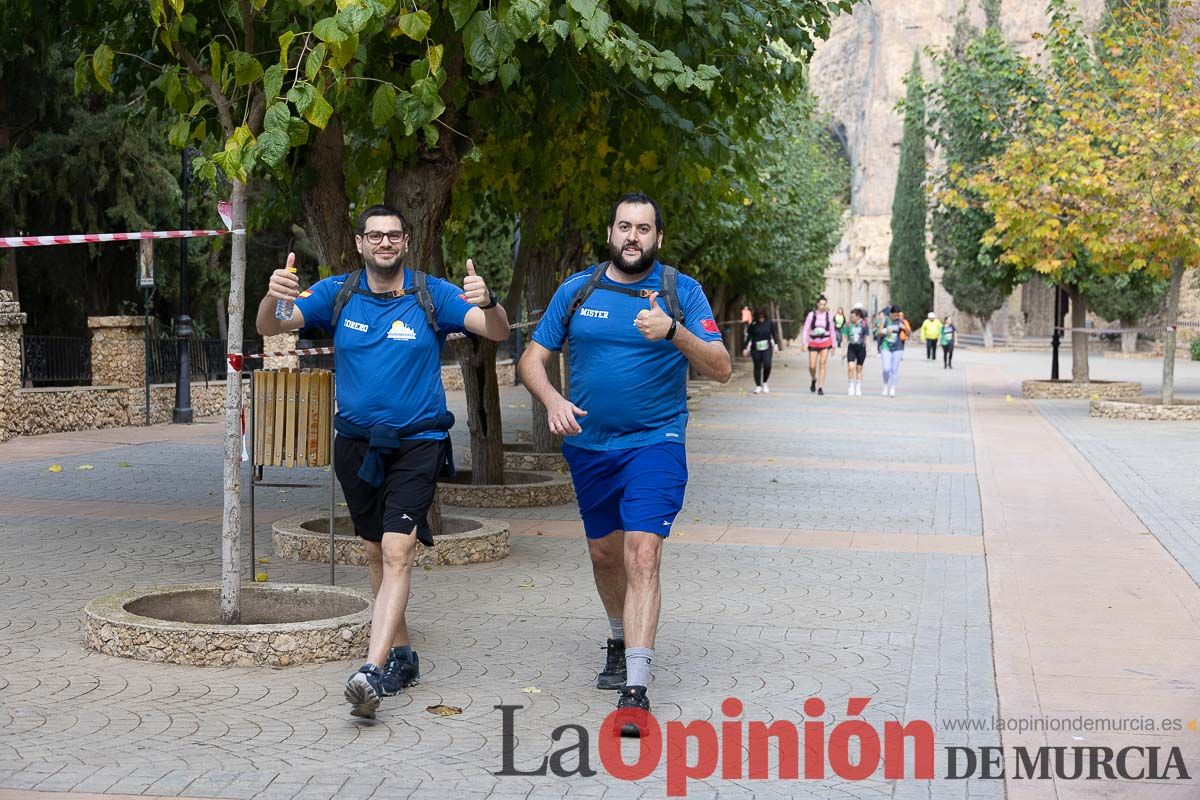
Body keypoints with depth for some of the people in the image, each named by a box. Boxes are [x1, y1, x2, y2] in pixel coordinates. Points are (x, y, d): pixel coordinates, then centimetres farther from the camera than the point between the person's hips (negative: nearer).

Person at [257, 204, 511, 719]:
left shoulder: (433, 295, -4)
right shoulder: (337, 294, 2)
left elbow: (498, 332, -13)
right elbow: (269, 328, -5)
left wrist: (487, 303, -37)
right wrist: (273, 296, -28)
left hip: (417, 442, -3)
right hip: (356, 442, 4)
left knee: (397, 551, -16)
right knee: (376, 552, 13)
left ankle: (372, 672, -24)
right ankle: (401, 654, 28)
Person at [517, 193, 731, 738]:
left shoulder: (681, 290, -3)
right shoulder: (576, 290, 4)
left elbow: (721, 369, -10)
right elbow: (533, 358, 7)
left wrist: (673, 332, -27)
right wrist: (551, 401, -14)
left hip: (654, 442, -4)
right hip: (589, 446, 4)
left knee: (642, 555, -17)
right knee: (604, 553, 17)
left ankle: (635, 689, -19)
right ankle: (621, 642, 44)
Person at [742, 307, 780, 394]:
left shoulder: (770, 323, 2)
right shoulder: (753, 325, 0)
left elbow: (774, 334, 8)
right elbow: (749, 336, 5)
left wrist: (776, 345, 1)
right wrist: (746, 348, 4)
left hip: (767, 348, 0)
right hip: (755, 349, 0)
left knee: (767, 365, -13)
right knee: (757, 367, 2)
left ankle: (764, 383, 11)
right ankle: (758, 386, 11)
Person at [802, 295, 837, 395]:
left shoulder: (828, 315, 3)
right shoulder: (811, 314, -3)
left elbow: (832, 331, 11)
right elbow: (806, 329, -2)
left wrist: (833, 345, 11)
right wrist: (805, 343, -10)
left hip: (825, 343, 0)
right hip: (813, 343, 0)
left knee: (822, 364, -8)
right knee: (812, 366, -2)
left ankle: (820, 388, -4)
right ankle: (814, 380, 31)